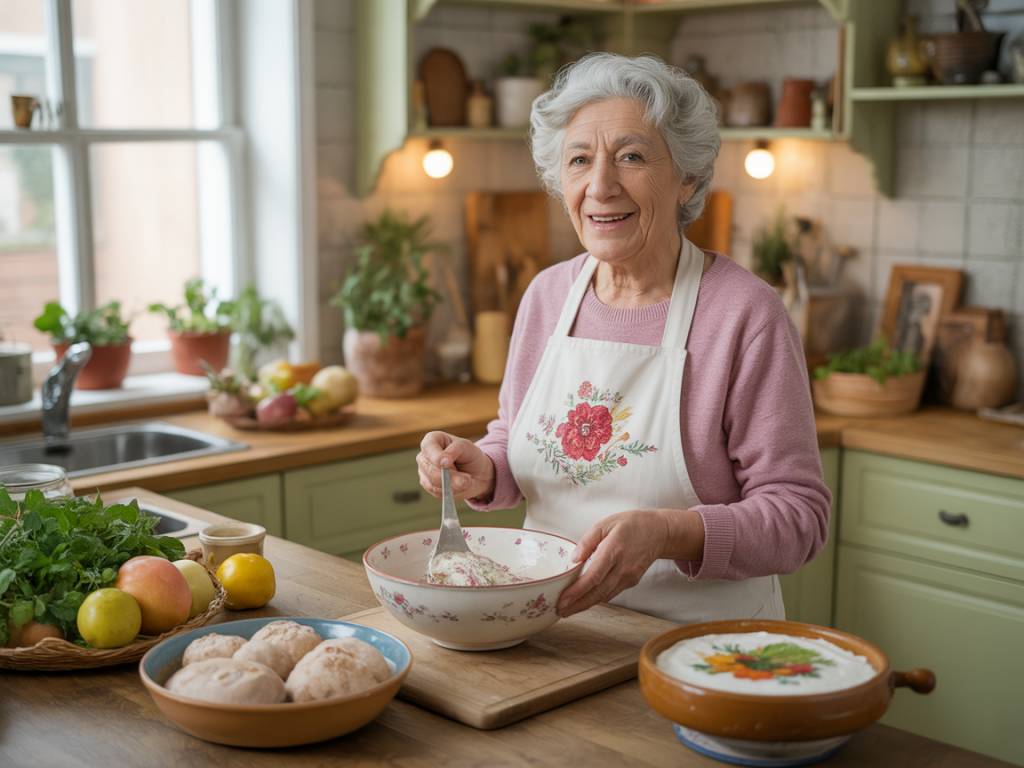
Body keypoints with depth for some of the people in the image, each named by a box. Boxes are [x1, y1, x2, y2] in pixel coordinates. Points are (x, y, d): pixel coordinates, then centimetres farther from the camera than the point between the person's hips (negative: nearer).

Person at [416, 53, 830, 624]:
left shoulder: (746, 314, -11)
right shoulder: (547, 294, 6)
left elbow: (799, 513, -10)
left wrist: (669, 533, -26)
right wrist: (482, 473, -3)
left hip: (699, 636, -4)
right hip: (551, 621, 4)